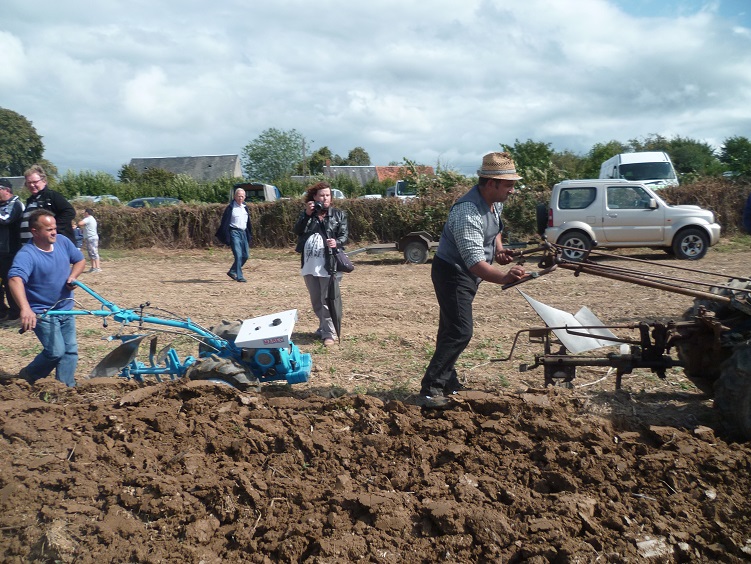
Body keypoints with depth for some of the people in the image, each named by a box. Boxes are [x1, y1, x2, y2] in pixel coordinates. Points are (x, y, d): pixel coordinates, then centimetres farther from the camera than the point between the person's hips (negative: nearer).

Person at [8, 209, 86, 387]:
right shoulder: (26, 255, -24)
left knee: (70, 350, 6)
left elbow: (80, 260, 13)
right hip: (42, 312, -6)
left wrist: (72, 277, -9)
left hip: (66, 309, 6)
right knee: (56, 351, -11)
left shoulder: (63, 241, -3)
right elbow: (16, 280, -40)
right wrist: (25, 309, -55)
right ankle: (28, 376, 16)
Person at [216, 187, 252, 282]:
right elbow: (225, 223, -9)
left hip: (243, 233, 7)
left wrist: (249, 235, 17)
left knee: (245, 255, 8)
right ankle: (239, 276, -10)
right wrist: (226, 238, -14)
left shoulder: (245, 208, 13)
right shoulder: (230, 208, -7)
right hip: (234, 233, -7)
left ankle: (232, 272, 23)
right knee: (238, 255, -14)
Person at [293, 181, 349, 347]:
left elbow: (345, 235, -2)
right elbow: (297, 231, -5)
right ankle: (323, 326, 32)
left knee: (327, 301, -4)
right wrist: (307, 214, -15)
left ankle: (329, 333, 1)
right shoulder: (306, 213, 9)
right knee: (315, 301, 16)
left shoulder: (338, 214, 3)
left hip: (328, 265, -4)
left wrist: (337, 242, -24)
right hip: (309, 265, 4)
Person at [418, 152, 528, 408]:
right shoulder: (467, 212, -31)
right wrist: (504, 277, -53)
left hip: (467, 275, 10)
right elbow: (475, 262, -38)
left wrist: (498, 248, 2)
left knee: (451, 330, 18)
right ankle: (430, 389, -10)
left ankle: (449, 383, 30)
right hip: (452, 274, -10)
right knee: (460, 332, -16)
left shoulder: (495, 202, -1)